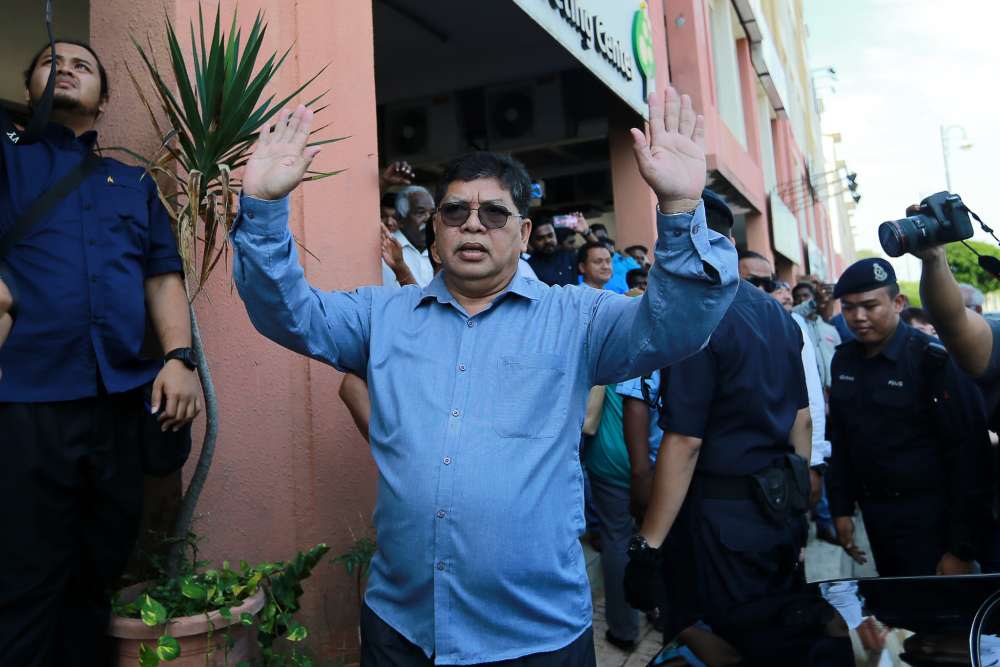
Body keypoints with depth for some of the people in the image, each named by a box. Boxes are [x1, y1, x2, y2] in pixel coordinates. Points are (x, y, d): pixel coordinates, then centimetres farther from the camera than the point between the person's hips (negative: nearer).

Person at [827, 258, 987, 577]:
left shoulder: (932, 360, -15)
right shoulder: (844, 359, 3)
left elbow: (967, 453, -15)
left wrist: (961, 549, -15)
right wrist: (841, 509, 9)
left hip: (928, 519, -6)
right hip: (873, 512, 6)